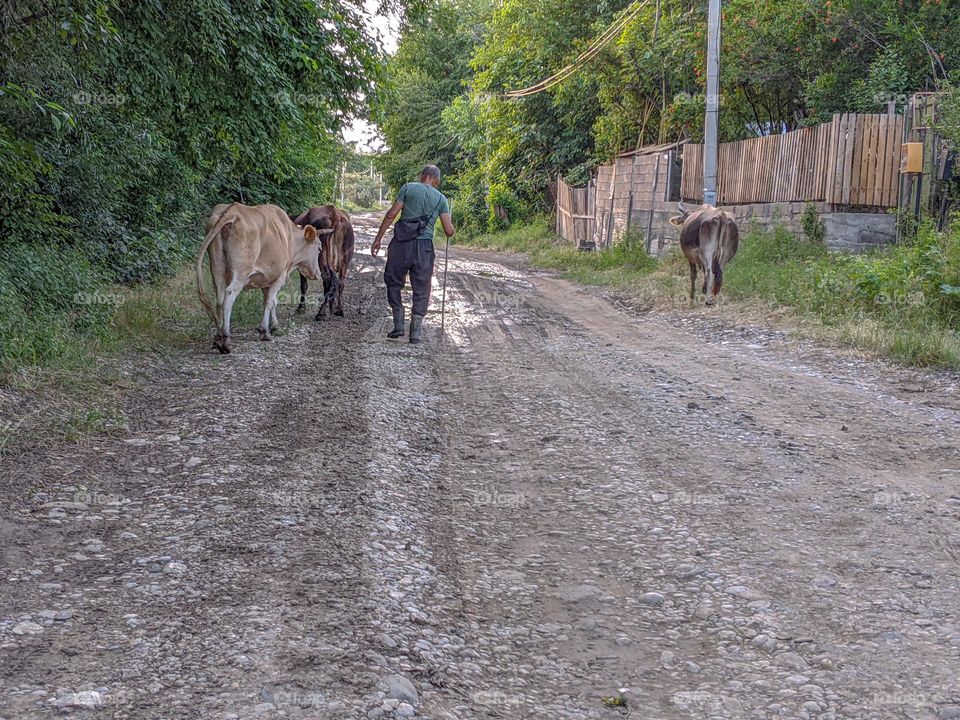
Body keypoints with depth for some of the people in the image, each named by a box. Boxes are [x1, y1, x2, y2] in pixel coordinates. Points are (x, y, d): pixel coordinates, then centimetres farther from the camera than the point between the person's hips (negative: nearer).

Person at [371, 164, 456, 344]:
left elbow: (391, 214, -3)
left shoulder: (408, 188, 4)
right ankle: (415, 332, 6)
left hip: (401, 243, -1)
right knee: (421, 290, 9)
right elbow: (449, 231, 2)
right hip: (424, 247, 1)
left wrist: (378, 238, 1)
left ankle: (398, 326, 10)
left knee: (394, 282, 14)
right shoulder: (441, 198, 8)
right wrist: (453, 229, 27)